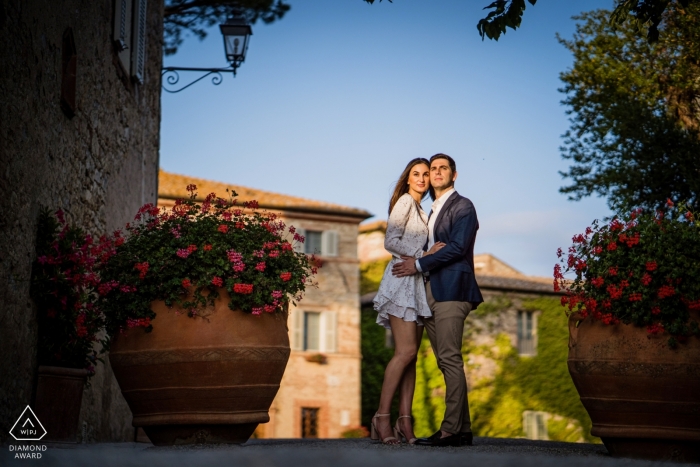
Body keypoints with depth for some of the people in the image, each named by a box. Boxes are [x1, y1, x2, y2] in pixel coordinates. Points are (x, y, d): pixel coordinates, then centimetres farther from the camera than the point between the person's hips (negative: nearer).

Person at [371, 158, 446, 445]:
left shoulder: (421, 210, 24)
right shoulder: (404, 202, -2)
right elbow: (391, 242, -11)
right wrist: (423, 255, -13)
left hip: (418, 282, 9)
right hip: (402, 279, -9)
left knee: (410, 355, 2)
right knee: (406, 351, -16)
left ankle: (404, 421, 0)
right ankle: (382, 417, -13)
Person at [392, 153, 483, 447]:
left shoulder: (462, 206, -1)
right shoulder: (433, 211, 24)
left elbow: (457, 247, -13)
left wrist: (419, 264, -13)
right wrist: (411, 261, 3)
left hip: (451, 290, -9)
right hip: (430, 291, 9)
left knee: (450, 359, -12)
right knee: (446, 361, 6)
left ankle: (451, 430, -13)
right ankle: (462, 428, 9)